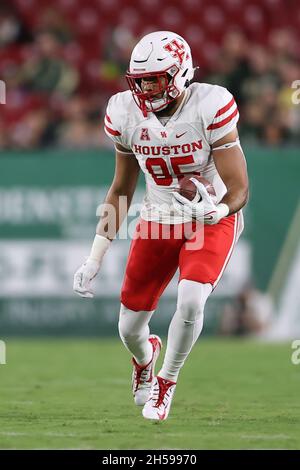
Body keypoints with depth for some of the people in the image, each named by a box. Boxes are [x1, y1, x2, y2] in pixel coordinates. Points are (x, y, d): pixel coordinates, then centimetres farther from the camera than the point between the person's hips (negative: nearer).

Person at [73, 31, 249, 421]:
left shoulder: (211, 107, -23)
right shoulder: (126, 112, -10)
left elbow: (239, 190, -19)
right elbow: (121, 189, 5)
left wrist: (217, 210, -42)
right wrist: (95, 257, 4)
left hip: (213, 219, -4)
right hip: (158, 221, 4)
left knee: (191, 300, -28)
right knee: (130, 328, 4)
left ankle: (166, 383, 0)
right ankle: (145, 358, 44)